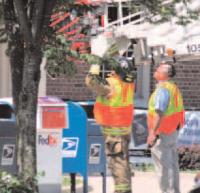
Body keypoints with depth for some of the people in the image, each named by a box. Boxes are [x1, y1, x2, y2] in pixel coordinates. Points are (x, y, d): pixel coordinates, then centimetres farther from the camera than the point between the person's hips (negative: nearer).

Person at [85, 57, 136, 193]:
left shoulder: (111, 84, -22)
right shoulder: (129, 83, 1)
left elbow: (91, 82, -32)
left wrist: (94, 71, -14)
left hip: (113, 130, -8)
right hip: (126, 127, 8)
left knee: (116, 159, -5)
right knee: (124, 159, 16)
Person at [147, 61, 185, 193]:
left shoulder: (163, 89, -23)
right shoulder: (174, 87, 8)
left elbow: (160, 112, -33)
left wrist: (152, 133, -38)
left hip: (162, 133, -9)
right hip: (173, 131, 9)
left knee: (163, 167, -2)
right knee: (172, 165, 15)